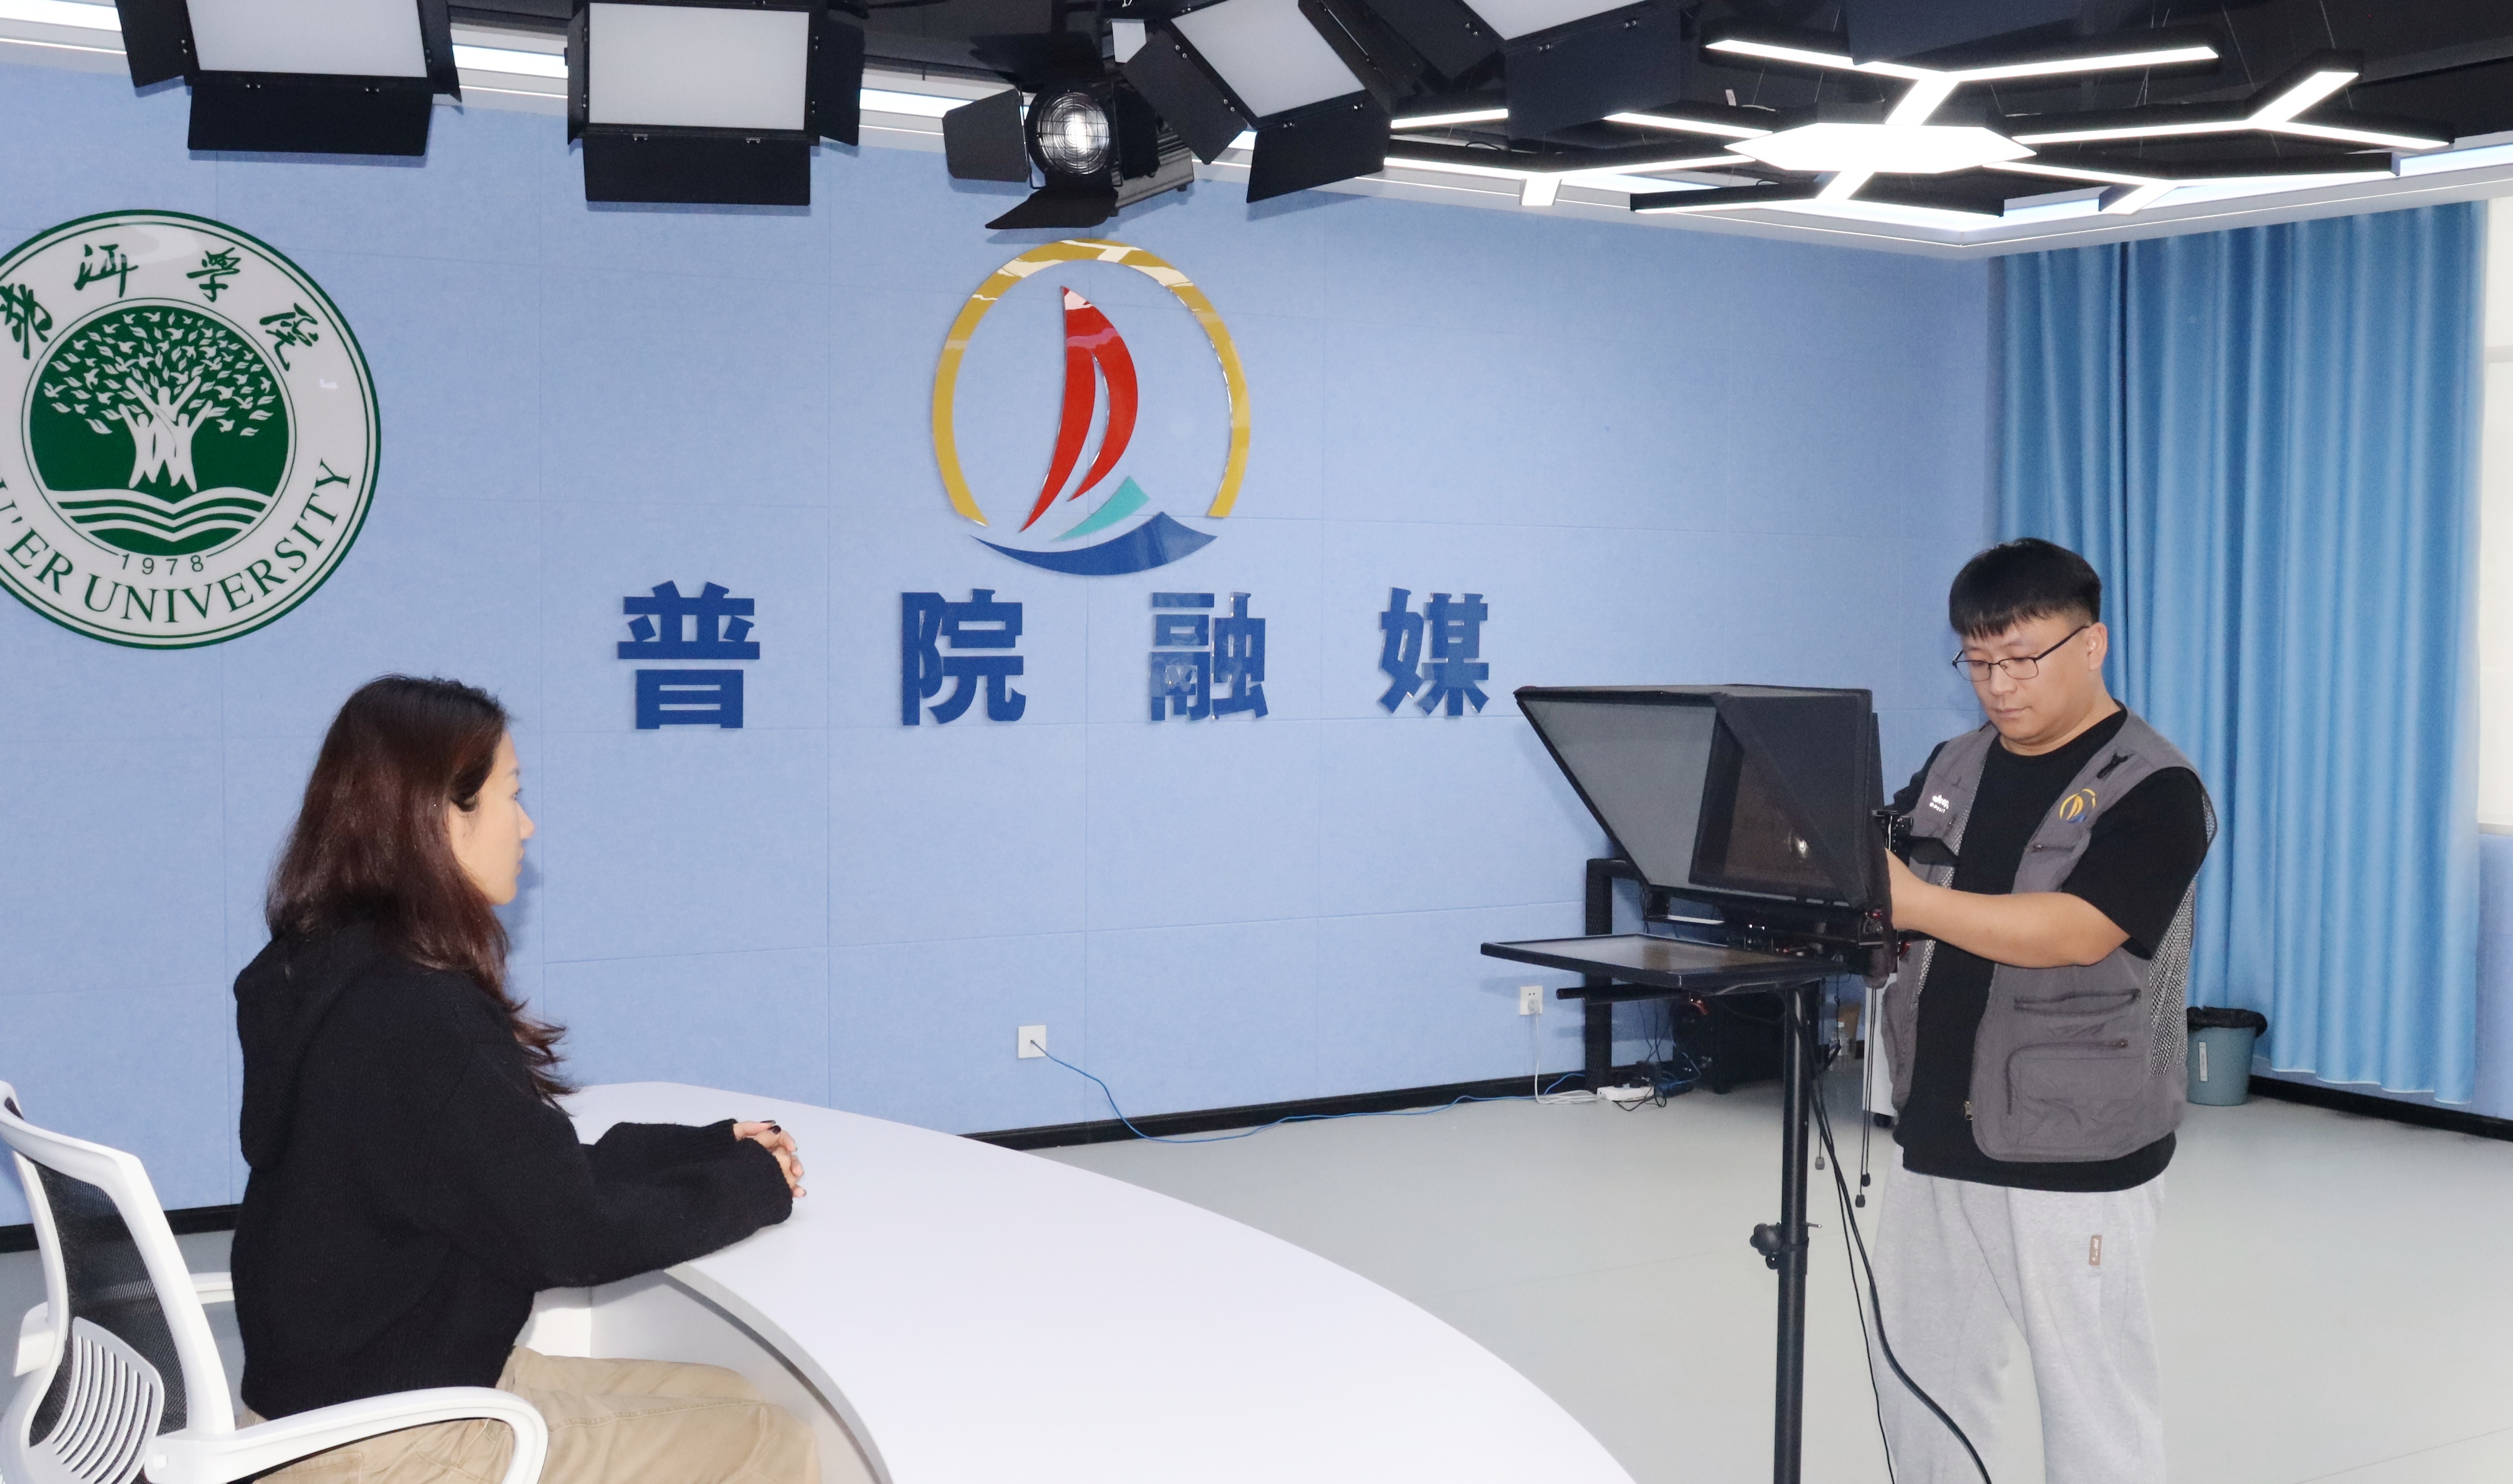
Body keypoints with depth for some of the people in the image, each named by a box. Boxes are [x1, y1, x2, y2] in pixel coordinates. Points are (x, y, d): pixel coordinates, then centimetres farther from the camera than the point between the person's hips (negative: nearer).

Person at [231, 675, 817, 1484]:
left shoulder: (343, 976, 5)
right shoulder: (414, 1018, -25)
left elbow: (536, 1171, 8)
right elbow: (575, 1233, -19)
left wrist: (710, 1149, 3)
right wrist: (755, 1184, -5)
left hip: (351, 1395, 9)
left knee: (733, 1402, 15)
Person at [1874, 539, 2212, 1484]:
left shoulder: (2153, 791, -9)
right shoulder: (1952, 769, 12)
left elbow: (2074, 932, -23)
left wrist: (1915, 903, -33)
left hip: (2075, 1155, -6)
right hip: (1939, 1139, 6)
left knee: (2092, 1402, 5)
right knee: (1920, 1391, 15)